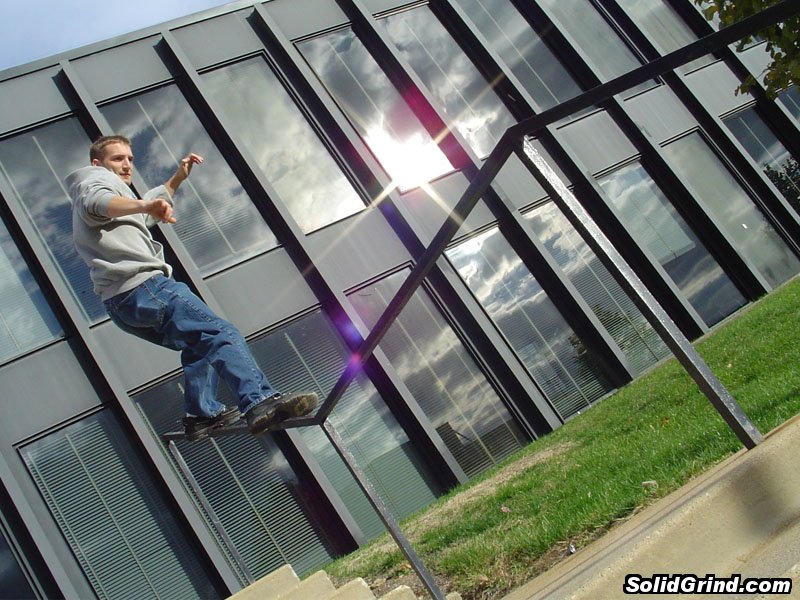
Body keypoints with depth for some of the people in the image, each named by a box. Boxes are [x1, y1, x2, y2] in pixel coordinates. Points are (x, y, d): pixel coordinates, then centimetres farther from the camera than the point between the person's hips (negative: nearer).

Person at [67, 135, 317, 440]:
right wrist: (145, 205, -41)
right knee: (222, 334, -20)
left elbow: (147, 209, 49)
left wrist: (178, 177, 36)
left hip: (120, 304, 10)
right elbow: (97, 204, -21)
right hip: (142, 286, -10)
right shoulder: (96, 180, 5)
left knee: (199, 344, 23)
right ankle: (260, 401, -34)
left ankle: (201, 413, 13)